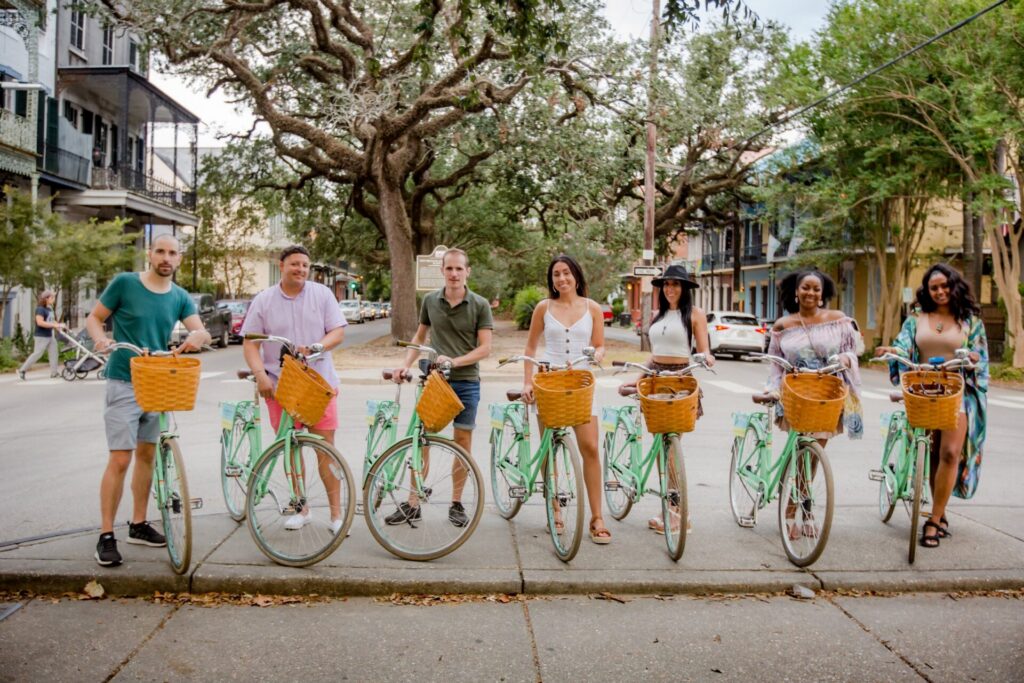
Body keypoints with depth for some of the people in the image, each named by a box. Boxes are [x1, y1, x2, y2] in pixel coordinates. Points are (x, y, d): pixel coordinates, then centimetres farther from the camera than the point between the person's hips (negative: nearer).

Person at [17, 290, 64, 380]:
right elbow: (40, 322, -25)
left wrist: (59, 325, 4)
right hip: (41, 336, -9)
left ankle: (54, 372, 6)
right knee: (37, 354, -5)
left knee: (54, 353, 4)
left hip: (49, 336, 9)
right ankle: (22, 370, 7)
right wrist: (55, 325, -26)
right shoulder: (40, 309, -15)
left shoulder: (49, 309, 12)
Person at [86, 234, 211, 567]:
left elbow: (202, 331, -8)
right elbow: (93, 318, 1)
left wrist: (197, 337, -32)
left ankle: (138, 525, 25)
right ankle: (106, 536, 0)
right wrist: (101, 338, -21)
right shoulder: (124, 283, -6)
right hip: (124, 383, -5)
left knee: (147, 454, 13)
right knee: (120, 459, -9)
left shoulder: (181, 298, 4)